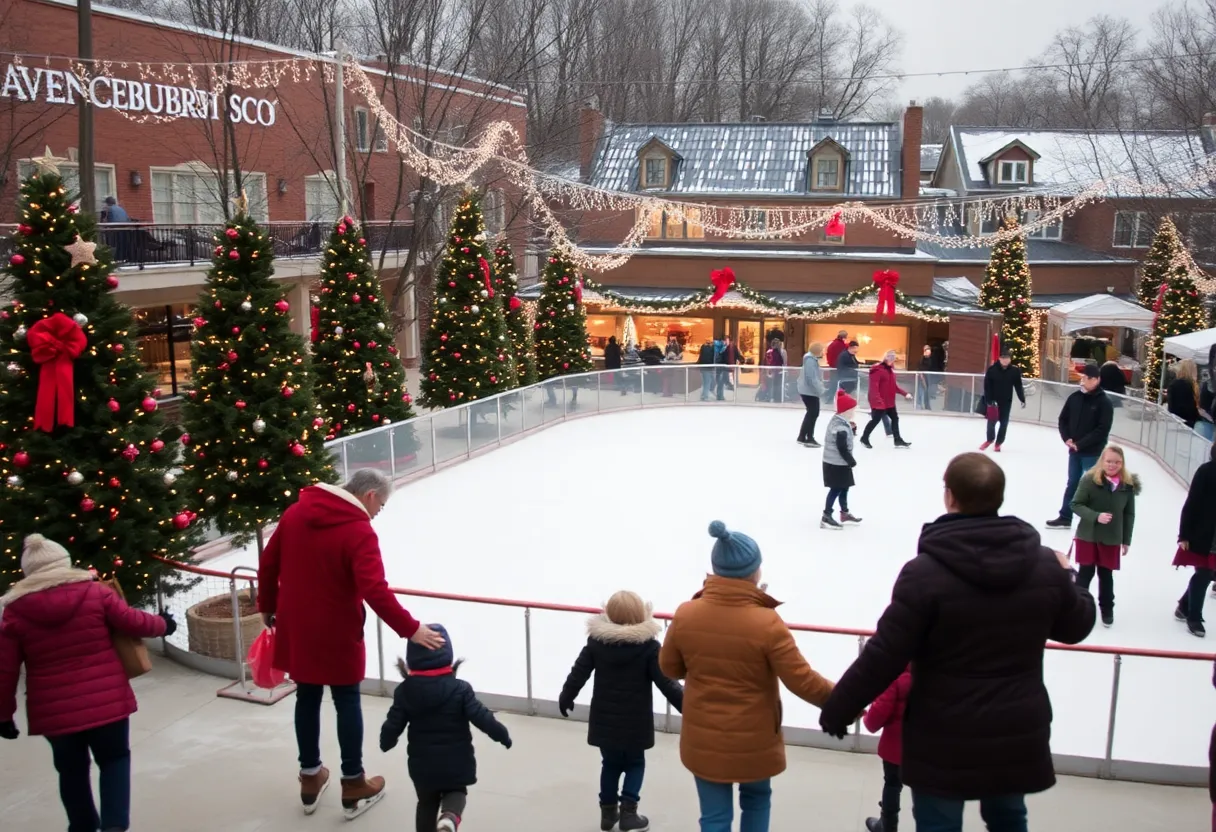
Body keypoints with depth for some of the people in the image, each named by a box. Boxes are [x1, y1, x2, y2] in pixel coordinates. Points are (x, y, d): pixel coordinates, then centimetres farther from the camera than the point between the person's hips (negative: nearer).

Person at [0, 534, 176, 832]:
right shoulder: (94, 592, -7)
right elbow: (133, 622, -1)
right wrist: (163, 624, 19)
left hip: (54, 710, 1)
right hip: (106, 701, -1)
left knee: (71, 770, 23)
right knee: (115, 759, 17)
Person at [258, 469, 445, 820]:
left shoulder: (296, 512, 1)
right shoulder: (359, 531, -21)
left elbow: (268, 562, 7)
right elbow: (375, 591, -29)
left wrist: (268, 606, 20)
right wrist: (410, 629, -25)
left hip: (296, 628, 6)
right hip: (336, 633, -6)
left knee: (307, 698, 18)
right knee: (347, 702, 8)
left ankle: (310, 778, 30)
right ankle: (354, 786, 18)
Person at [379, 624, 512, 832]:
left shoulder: (405, 691, -9)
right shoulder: (459, 689, -14)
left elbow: (392, 726, -5)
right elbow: (482, 718, -16)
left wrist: (386, 743, 17)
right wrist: (503, 735, 1)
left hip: (422, 764, 2)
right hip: (456, 763, -1)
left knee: (427, 803, 22)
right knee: (456, 792, 20)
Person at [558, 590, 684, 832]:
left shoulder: (596, 640, -5)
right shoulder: (648, 645, -14)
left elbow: (579, 672, 1)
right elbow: (665, 682, -14)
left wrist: (566, 698, 16)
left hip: (605, 720, 3)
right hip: (635, 722, -3)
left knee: (610, 764, 19)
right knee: (635, 764, 15)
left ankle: (608, 811, 25)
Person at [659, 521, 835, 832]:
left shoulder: (685, 615, -12)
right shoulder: (767, 623, -22)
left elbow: (669, 668, 2)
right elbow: (803, 681, -17)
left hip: (703, 740, 2)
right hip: (753, 741, -1)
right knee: (757, 798, 27)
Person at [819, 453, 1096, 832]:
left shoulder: (925, 571, -21)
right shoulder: (1046, 565, -7)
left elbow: (885, 656, -19)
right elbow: (1077, 627, 10)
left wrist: (837, 710, -6)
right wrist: (1067, 575, 30)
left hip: (944, 737, -4)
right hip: (1018, 731, 5)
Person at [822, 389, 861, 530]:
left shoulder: (838, 421, 7)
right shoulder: (841, 427, -26)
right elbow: (842, 448, -26)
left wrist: (852, 429, 1)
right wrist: (852, 462, -15)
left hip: (837, 463, 11)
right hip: (837, 464, -11)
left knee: (844, 487, 21)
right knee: (836, 489, -4)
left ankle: (845, 513, 35)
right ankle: (826, 517, 0)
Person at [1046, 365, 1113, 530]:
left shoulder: (1104, 403, -12)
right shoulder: (1074, 398, 4)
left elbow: (1102, 430, -17)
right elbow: (1063, 419, 11)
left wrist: (1080, 444, -19)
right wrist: (1067, 438, -4)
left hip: (1092, 453, -5)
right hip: (1074, 451, 5)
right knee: (1072, 484, 14)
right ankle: (1065, 517, 23)